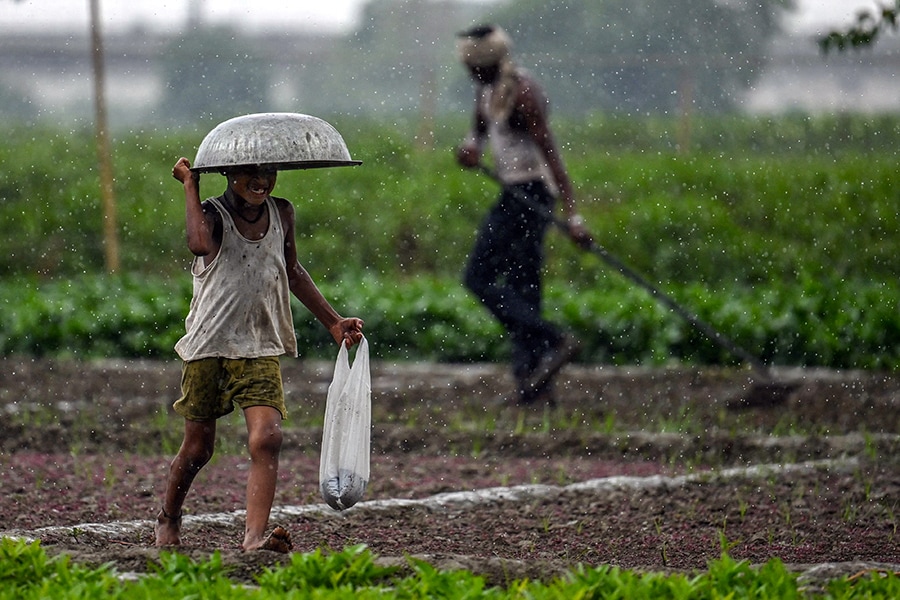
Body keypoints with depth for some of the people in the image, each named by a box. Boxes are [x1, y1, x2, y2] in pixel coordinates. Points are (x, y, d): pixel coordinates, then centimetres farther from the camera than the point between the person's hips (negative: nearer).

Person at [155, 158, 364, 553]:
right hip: (208, 345, -3)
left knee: (267, 436, -19)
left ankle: (255, 535, -26)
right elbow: (200, 243, -35)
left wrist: (333, 323, 24)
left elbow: (292, 272, 23)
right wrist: (190, 185, -22)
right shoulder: (212, 215, -8)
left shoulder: (281, 213, 6)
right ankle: (168, 520, 33)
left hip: (261, 349, 3)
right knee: (198, 447, 8)